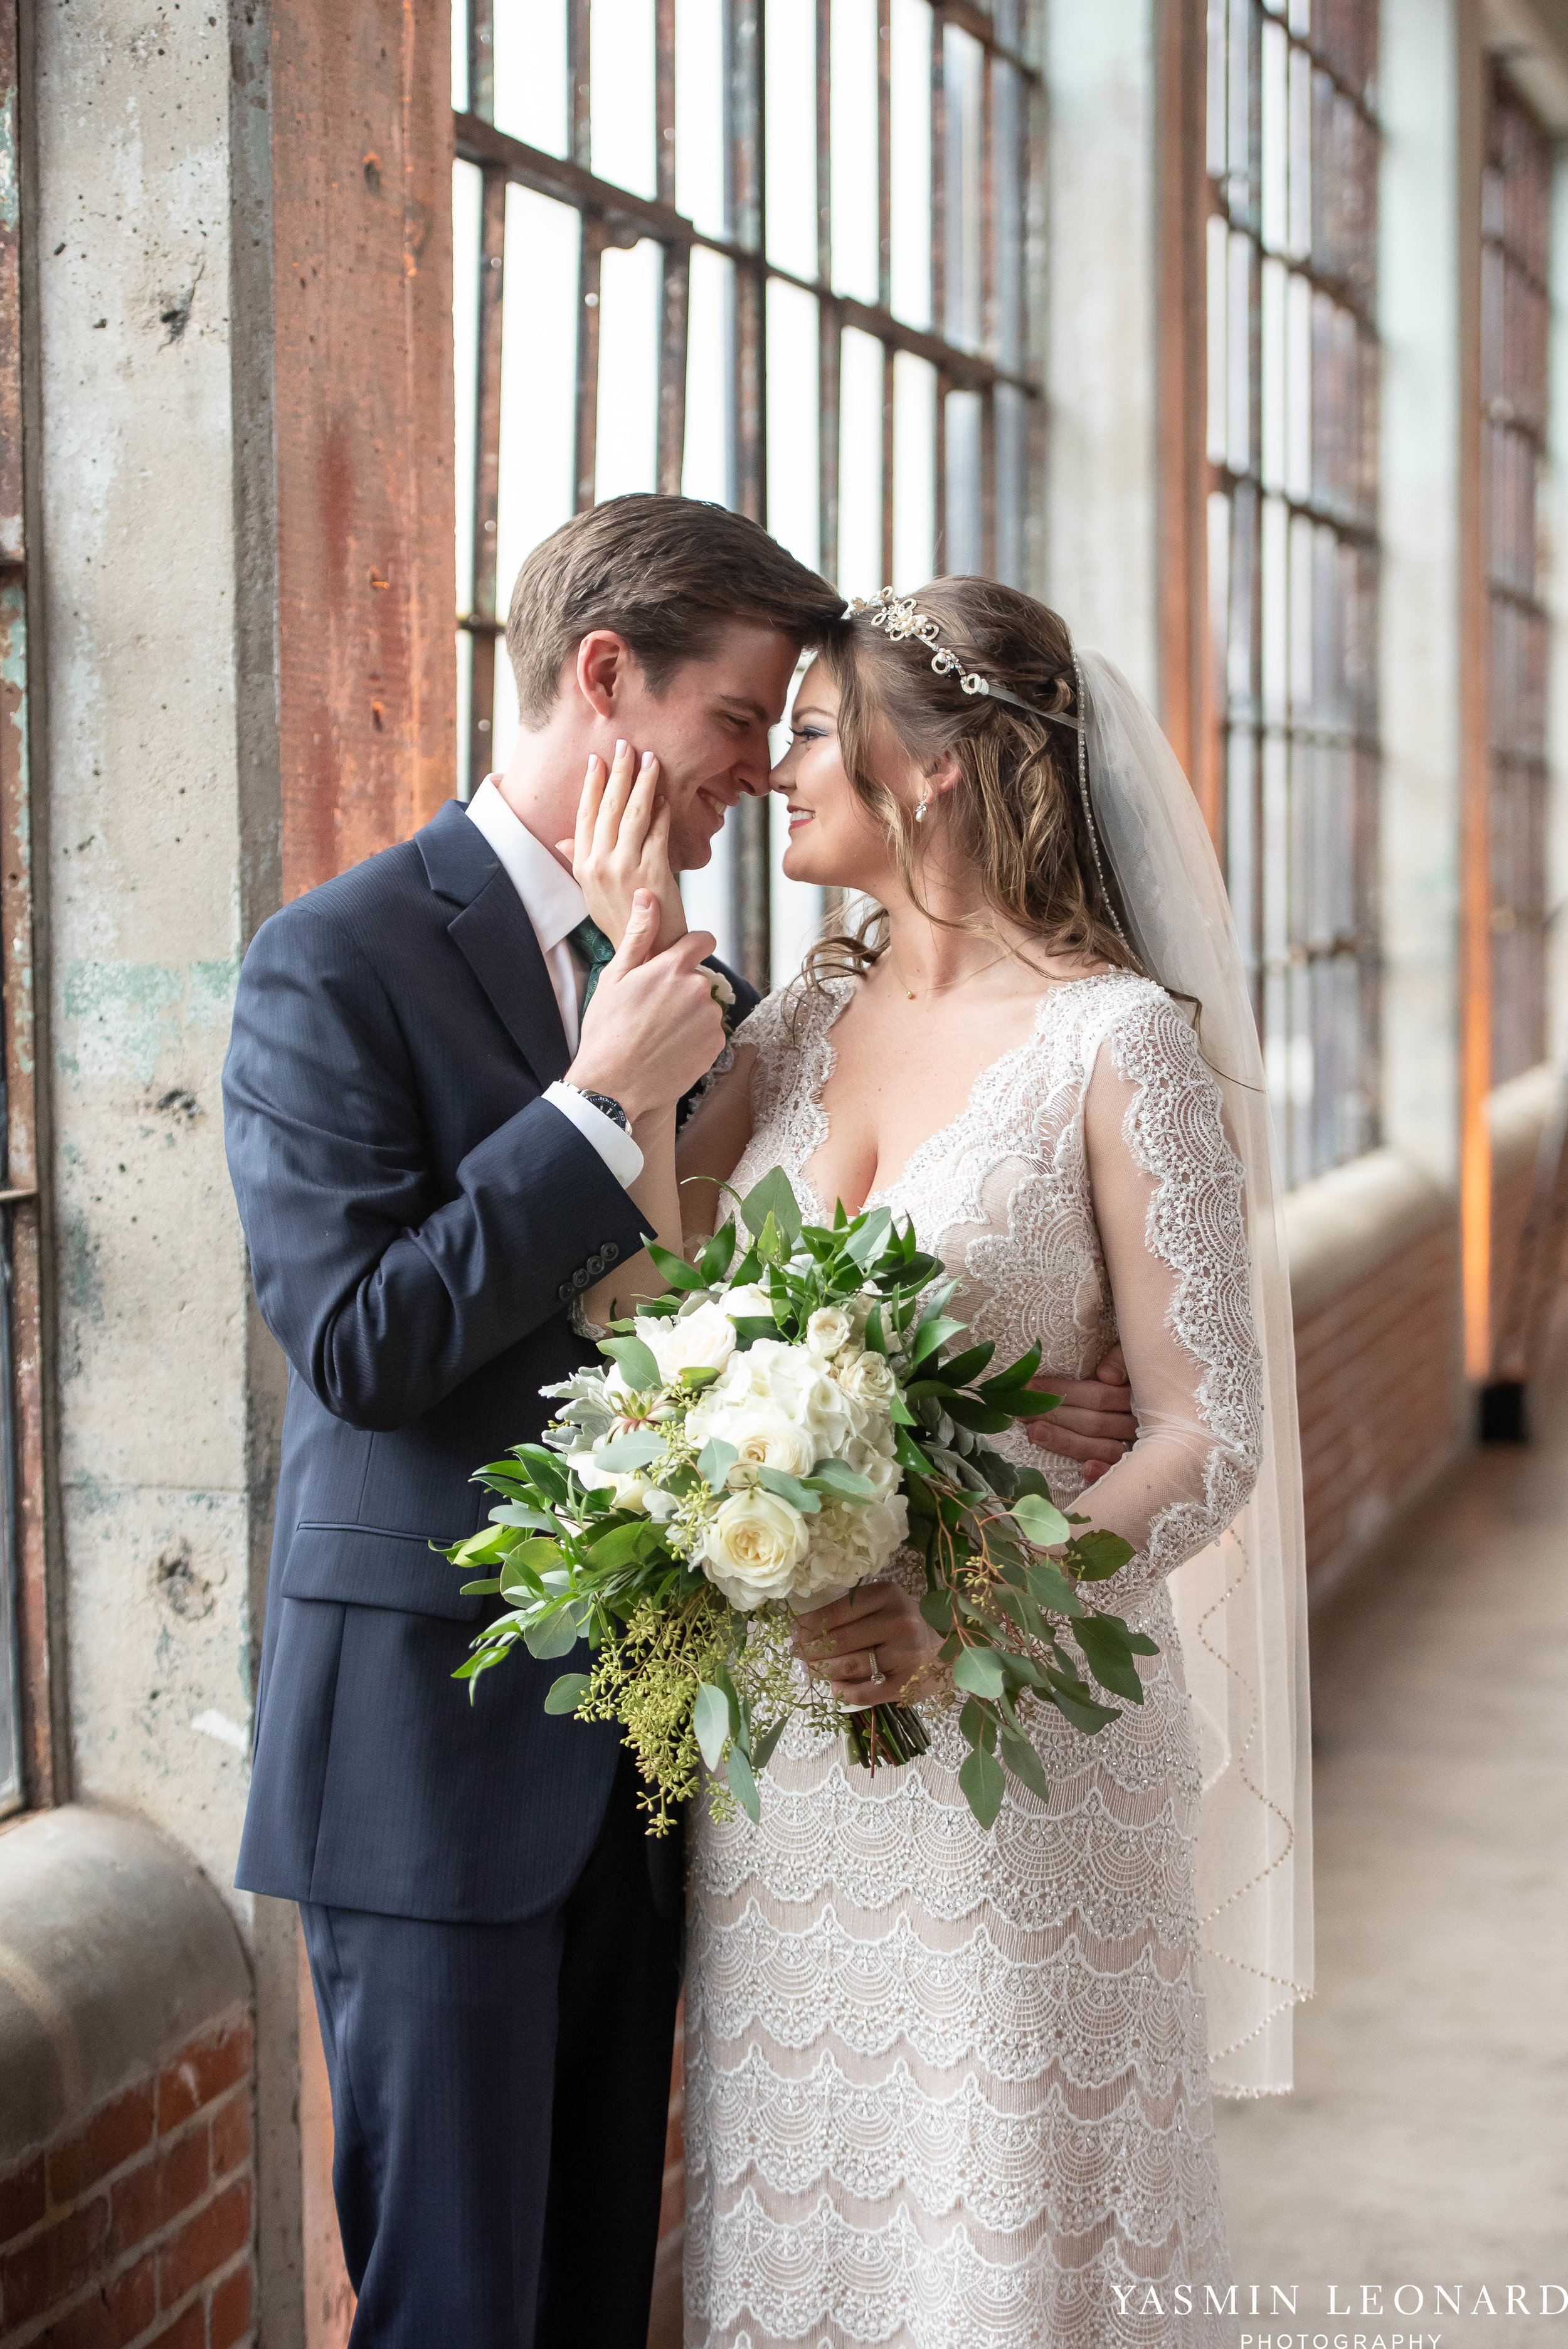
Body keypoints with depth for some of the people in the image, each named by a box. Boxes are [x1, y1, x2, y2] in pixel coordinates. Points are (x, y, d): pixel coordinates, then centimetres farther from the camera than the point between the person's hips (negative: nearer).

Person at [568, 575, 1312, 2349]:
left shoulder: (1120, 1040, -10)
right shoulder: (804, 1021, 8)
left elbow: (1212, 1433, -12)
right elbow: (632, 1288, -4)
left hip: (1019, 1731, -5)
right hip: (784, 1716, 5)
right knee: (800, 2206, 13)